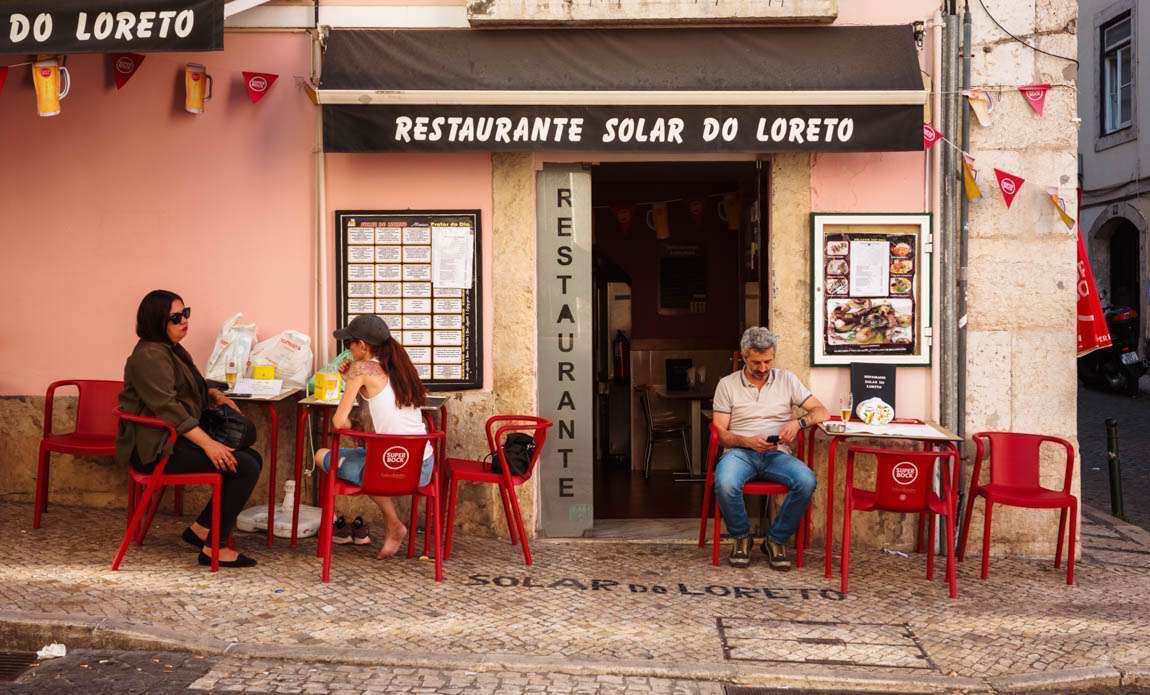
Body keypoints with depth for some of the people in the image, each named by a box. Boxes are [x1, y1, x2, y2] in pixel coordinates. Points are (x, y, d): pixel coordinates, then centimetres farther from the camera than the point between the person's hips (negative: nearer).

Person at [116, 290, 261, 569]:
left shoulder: (172, 350, 18)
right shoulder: (150, 356, -15)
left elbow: (193, 387, 35)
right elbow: (168, 408, -24)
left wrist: (215, 394, 13)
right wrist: (208, 444, -28)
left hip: (176, 439, 10)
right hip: (157, 448, -10)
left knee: (252, 459, 3)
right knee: (245, 468, -18)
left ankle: (201, 529, 7)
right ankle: (214, 547, -11)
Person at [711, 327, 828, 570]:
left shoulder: (787, 380, 13)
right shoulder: (727, 384, 9)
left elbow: (821, 412, 8)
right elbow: (720, 433, 3)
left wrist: (799, 422, -13)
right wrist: (747, 441, -16)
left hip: (776, 453, 1)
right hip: (740, 452, -1)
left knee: (806, 481, -31)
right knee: (725, 483, -37)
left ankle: (777, 539, -10)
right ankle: (741, 537, -6)